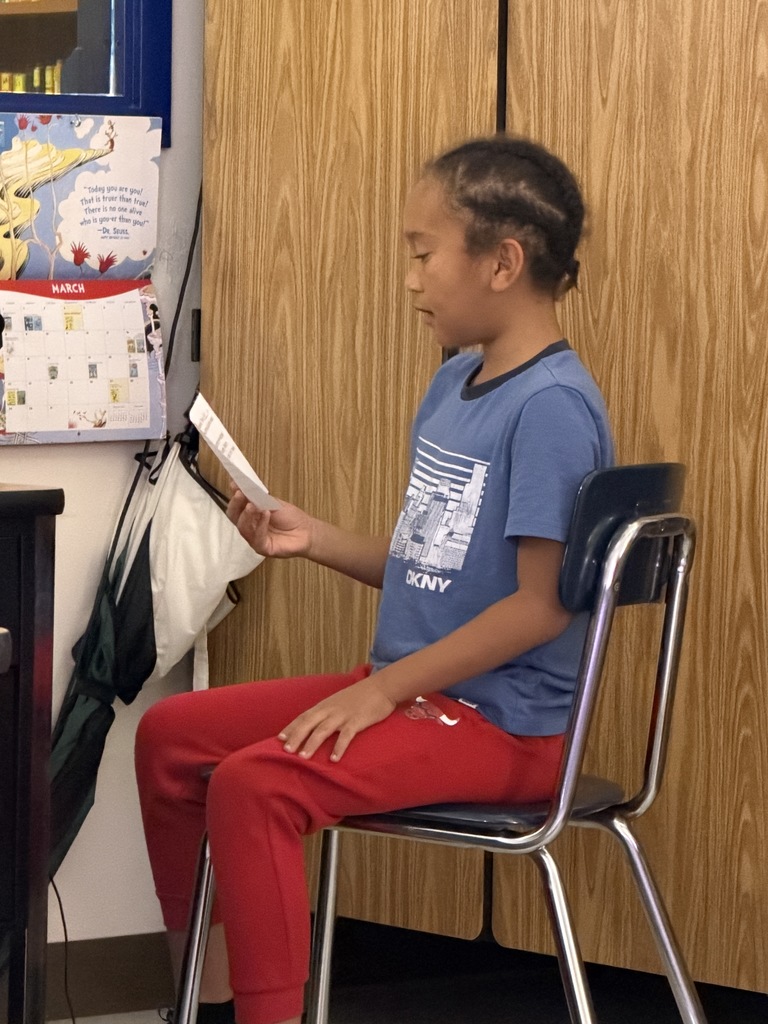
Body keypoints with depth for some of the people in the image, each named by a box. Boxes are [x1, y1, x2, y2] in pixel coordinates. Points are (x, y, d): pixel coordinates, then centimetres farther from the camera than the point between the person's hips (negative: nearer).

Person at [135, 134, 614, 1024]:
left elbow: (541, 603, -21)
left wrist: (384, 690, -19)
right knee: (169, 734, 7)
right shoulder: (455, 382, 10)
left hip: (499, 724, -10)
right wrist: (314, 540, 2)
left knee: (254, 785, -28)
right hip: (409, 686, 10)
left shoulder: (551, 405, -19)